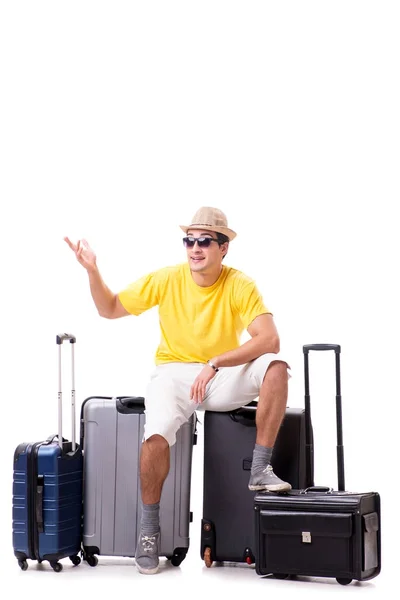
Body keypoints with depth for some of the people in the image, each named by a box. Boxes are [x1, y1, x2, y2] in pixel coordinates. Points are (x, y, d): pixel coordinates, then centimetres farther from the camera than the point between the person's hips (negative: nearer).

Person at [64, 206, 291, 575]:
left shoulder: (240, 285, -11)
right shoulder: (166, 280, -4)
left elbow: (269, 339, -23)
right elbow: (110, 309, 6)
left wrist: (214, 363, -30)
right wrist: (92, 271, -11)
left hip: (224, 377, 0)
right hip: (175, 374, 0)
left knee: (275, 366, -29)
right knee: (157, 436, -31)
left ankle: (260, 470, -21)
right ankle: (149, 527, -8)